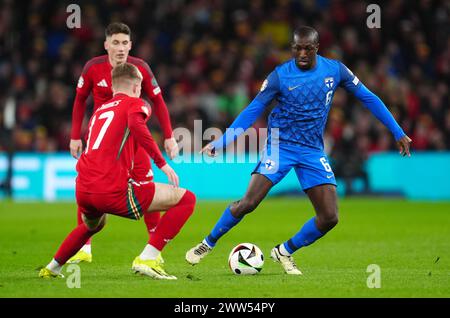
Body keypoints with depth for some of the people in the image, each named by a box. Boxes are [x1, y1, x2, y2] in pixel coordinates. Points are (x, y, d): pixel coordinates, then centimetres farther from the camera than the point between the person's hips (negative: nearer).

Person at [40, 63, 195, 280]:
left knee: (92, 226, 42)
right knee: (185, 199, -1)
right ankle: (147, 259, -11)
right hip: (112, 189, -8)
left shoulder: (99, 110, 27)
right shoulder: (135, 104, 7)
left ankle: (51, 268, 41)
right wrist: (162, 163, -15)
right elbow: (136, 124, -16)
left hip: (83, 191, 8)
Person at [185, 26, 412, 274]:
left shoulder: (335, 70, -2)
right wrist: (219, 143, -12)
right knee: (248, 203, -18)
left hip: (313, 151, 3)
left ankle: (284, 252, 16)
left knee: (329, 217, -6)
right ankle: (207, 245, 3)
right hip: (280, 145, -3)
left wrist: (398, 133, 7)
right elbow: (252, 111, -5)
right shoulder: (280, 76, -9)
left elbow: (368, 98, 7)